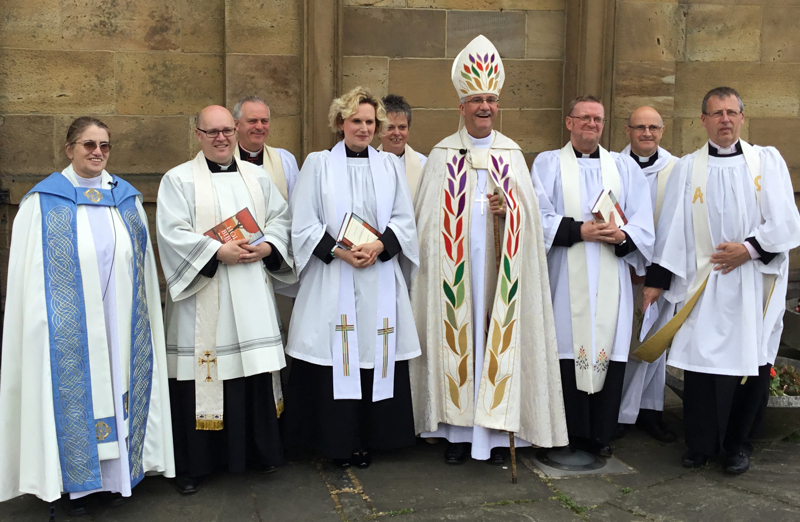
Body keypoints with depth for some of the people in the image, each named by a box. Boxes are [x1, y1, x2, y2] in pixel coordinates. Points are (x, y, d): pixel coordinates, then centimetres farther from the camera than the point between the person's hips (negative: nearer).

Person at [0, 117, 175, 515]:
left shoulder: (127, 198, 8)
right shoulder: (43, 201, -2)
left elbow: (143, 263, 11)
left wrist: (143, 315, 7)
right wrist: (40, 322, -8)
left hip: (120, 323, 3)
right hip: (70, 326, -3)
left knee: (117, 387, 8)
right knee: (74, 390, 3)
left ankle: (116, 473, 22)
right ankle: (74, 483, 16)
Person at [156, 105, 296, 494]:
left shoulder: (257, 176, 14)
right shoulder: (178, 180, 0)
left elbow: (280, 217, 11)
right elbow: (172, 234, -10)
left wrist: (266, 247, -8)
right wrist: (218, 252, -18)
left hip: (251, 293, 4)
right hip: (201, 293, -4)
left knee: (254, 368, 6)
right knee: (201, 370, -2)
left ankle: (259, 451, 21)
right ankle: (194, 464, 10)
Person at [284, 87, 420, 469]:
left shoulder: (389, 165, 12)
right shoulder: (318, 164, 5)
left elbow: (404, 222, 7)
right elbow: (303, 225, -1)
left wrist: (379, 246, -11)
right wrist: (339, 251, -15)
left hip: (380, 281, 2)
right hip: (331, 282, -2)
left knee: (376, 356, 3)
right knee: (335, 358, -3)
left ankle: (369, 439, 15)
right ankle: (337, 441, 10)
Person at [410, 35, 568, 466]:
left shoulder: (510, 154, 9)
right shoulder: (443, 155, 6)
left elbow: (528, 213, 6)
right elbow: (429, 217, 5)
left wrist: (508, 209, -15)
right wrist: (436, 264, -4)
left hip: (497, 268, 1)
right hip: (456, 269, 0)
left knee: (497, 336, 0)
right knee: (456, 337, 1)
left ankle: (497, 429, 10)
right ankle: (458, 430, 11)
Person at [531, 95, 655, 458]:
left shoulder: (624, 166, 16)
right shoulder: (548, 163, 9)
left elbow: (643, 222, 7)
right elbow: (539, 217, -3)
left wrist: (622, 235, -13)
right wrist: (579, 230, -15)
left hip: (611, 279, 2)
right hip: (566, 278, -2)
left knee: (610, 350, -1)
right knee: (568, 348, -5)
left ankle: (601, 435, 10)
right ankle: (571, 435, 5)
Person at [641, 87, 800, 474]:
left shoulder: (767, 161, 8)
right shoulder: (687, 168, 8)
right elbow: (672, 227, 5)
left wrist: (749, 247, -11)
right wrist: (657, 279, 1)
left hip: (754, 285, 0)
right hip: (704, 286, 0)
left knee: (752, 361, 5)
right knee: (703, 361, -2)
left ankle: (740, 443, 21)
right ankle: (701, 445, 13)